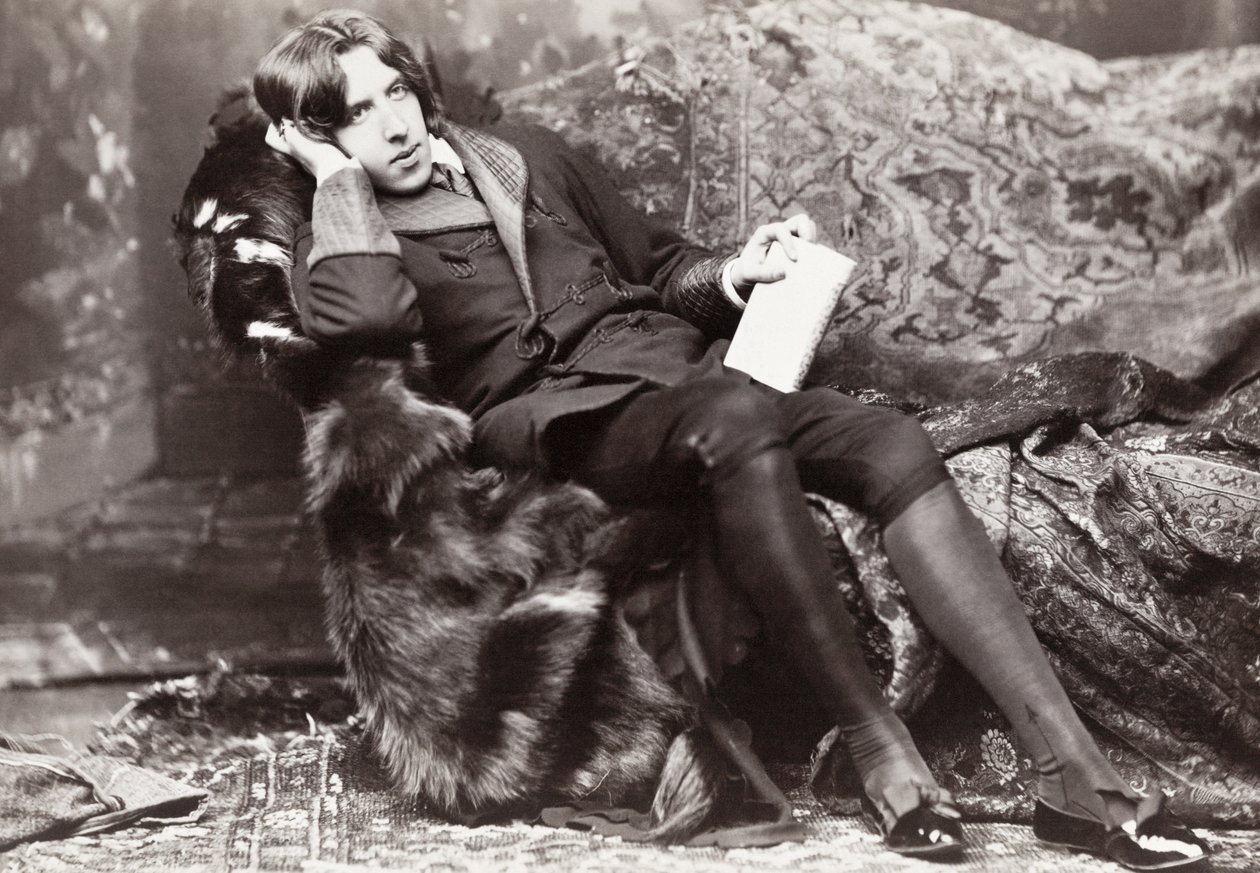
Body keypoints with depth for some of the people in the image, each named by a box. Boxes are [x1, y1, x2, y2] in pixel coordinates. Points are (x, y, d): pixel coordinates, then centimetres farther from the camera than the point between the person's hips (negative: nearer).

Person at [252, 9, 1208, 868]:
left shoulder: (527, 157, 23)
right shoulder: (340, 237, 8)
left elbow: (658, 263, 29)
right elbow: (367, 314, -18)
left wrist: (731, 278, 8)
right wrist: (338, 176, -4)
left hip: (681, 359, 5)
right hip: (571, 418, -5)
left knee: (898, 445, -22)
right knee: (735, 416, -39)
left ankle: (1074, 775, -28)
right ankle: (878, 747, -32)